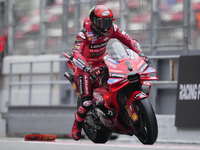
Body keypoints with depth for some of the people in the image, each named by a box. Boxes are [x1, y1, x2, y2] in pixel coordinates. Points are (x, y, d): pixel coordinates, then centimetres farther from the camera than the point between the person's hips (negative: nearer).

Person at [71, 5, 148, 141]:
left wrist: (140, 54, -25)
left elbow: (129, 40, -8)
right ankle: (76, 128, 11)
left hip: (102, 62, 5)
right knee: (87, 103, -15)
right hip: (86, 67, -5)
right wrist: (88, 68, -56)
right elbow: (76, 53, -40)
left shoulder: (112, 29, -12)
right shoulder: (84, 34, -27)